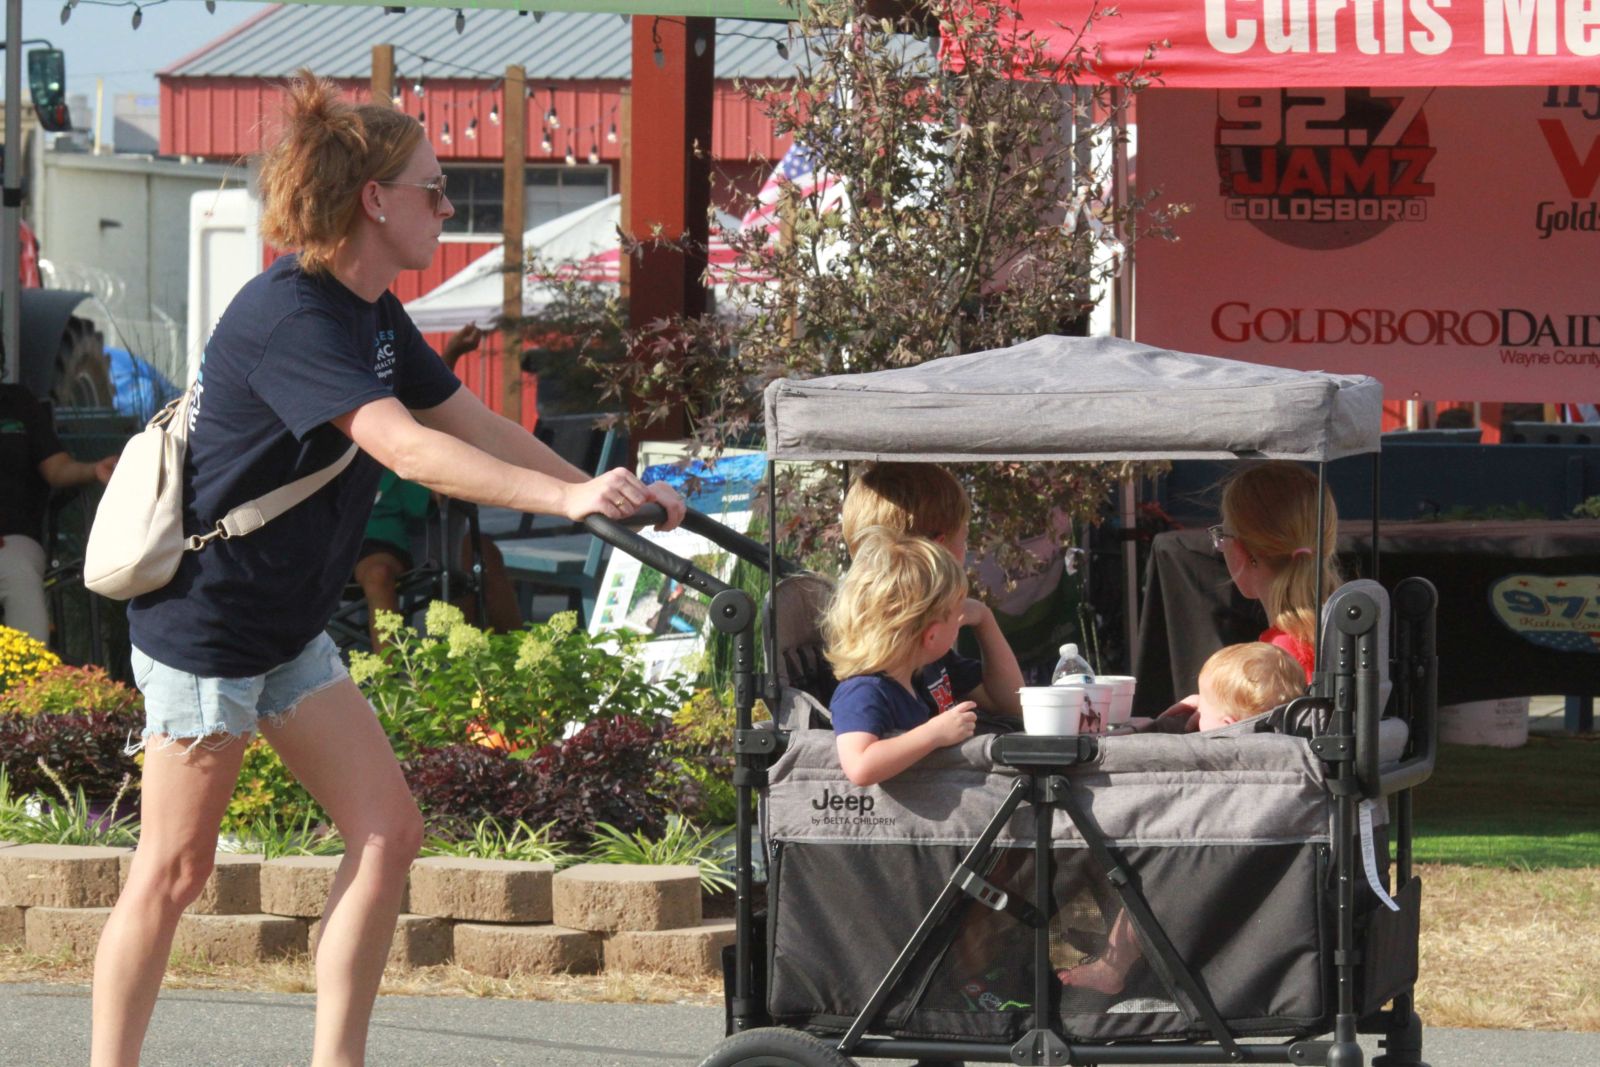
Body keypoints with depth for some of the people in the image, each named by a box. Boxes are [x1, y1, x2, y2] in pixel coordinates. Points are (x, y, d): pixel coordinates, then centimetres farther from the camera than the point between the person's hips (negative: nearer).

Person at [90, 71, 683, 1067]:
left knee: (388, 834, 2)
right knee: (175, 869, -4)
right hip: (205, 620, -9)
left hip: (289, 629, 9)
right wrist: (565, 497, -41)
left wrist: (610, 496, 1)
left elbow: (476, 425, 11)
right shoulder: (290, 319, -23)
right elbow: (406, 448, -34)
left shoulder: (374, 316, 8)